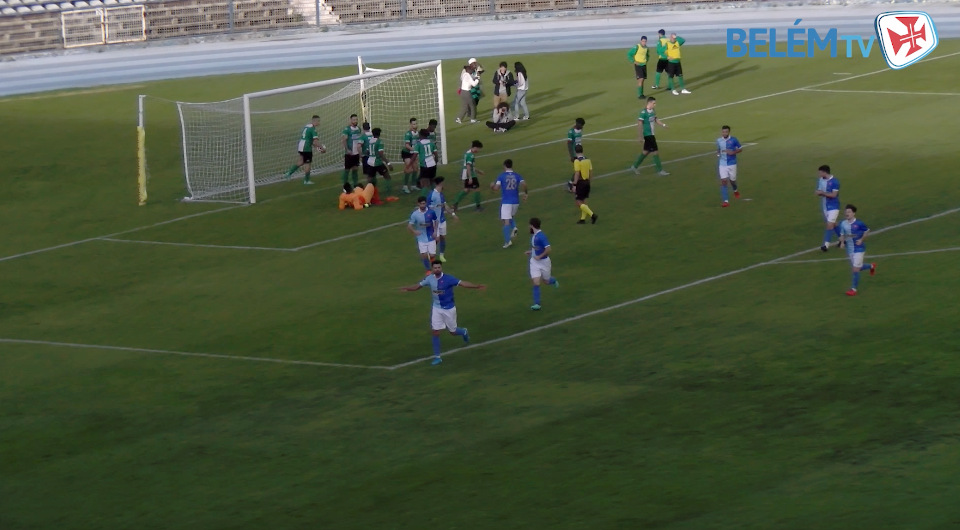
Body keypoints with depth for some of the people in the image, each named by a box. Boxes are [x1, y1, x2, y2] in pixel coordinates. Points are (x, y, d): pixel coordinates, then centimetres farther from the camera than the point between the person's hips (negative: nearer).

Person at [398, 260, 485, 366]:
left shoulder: (448, 279, -20)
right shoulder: (429, 278, -7)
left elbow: (462, 283, -28)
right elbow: (418, 285, 8)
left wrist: (477, 286, -39)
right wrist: (407, 288, -5)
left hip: (449, 309, -3)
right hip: (436, 308, 3)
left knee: (453, 331, 10)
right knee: (435, 332, -3)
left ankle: (464, 332, 47)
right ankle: (437, 357, 6)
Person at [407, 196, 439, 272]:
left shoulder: (431, 212, -9)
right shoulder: (415, 214, -13)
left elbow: (435, 222, 9)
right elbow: (409, 226, -10)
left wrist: (435, 231, -2)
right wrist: (414, 231, -29)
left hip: (431, 237, 1)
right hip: (421, 238, -1)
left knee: (432, 255, -1)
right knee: (424, 255, -7)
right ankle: (428, 270, 17)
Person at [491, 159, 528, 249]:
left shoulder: (501, 176, -3)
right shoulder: (517, 176, 4)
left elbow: (496, 188, -11)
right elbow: (524, 184, -11)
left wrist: (492, 187, 11)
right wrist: (525, 193, 5)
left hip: (505, 202, -4)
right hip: (516, 201, 4)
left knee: (506, 221, -4)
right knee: (511, 217, 28)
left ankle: (507, 241, -14)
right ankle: (514, 227, -2)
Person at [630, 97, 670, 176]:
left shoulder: (653, 111, 6)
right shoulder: (644, 112, -18)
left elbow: (656, 119, 18)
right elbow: (640, 125, -18)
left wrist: (663, 124, 0)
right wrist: (641, 136, -19)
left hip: (651, 134, 9)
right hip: (647, 135, -9)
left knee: (646, 151, 17)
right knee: (655, 152, -5)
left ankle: (635, 166, 30)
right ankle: (660, 170, 2)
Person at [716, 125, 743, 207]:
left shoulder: (733, 140, -8)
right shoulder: (719, 141, 1)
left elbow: (740, 149, 1)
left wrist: (733, 152, -15)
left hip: (732, 164, -1)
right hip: (722, 164, 1)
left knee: (732, 180, 12)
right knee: (723, 181, -10)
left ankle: (735, 190, 49)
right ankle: (726, 201, -11)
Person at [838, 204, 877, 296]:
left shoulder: (859, 223, -14)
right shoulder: (843, 224, -1)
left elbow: (867, 231, 1)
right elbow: (842, 235, 11)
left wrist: (861, 239, -10)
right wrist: (842, 242, -8)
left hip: (858, 248, -6)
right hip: (850, 249, 6)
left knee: (855, 269, -8)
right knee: (856, 268, 18)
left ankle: (854, 289, 3)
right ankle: (871, 266, 47)